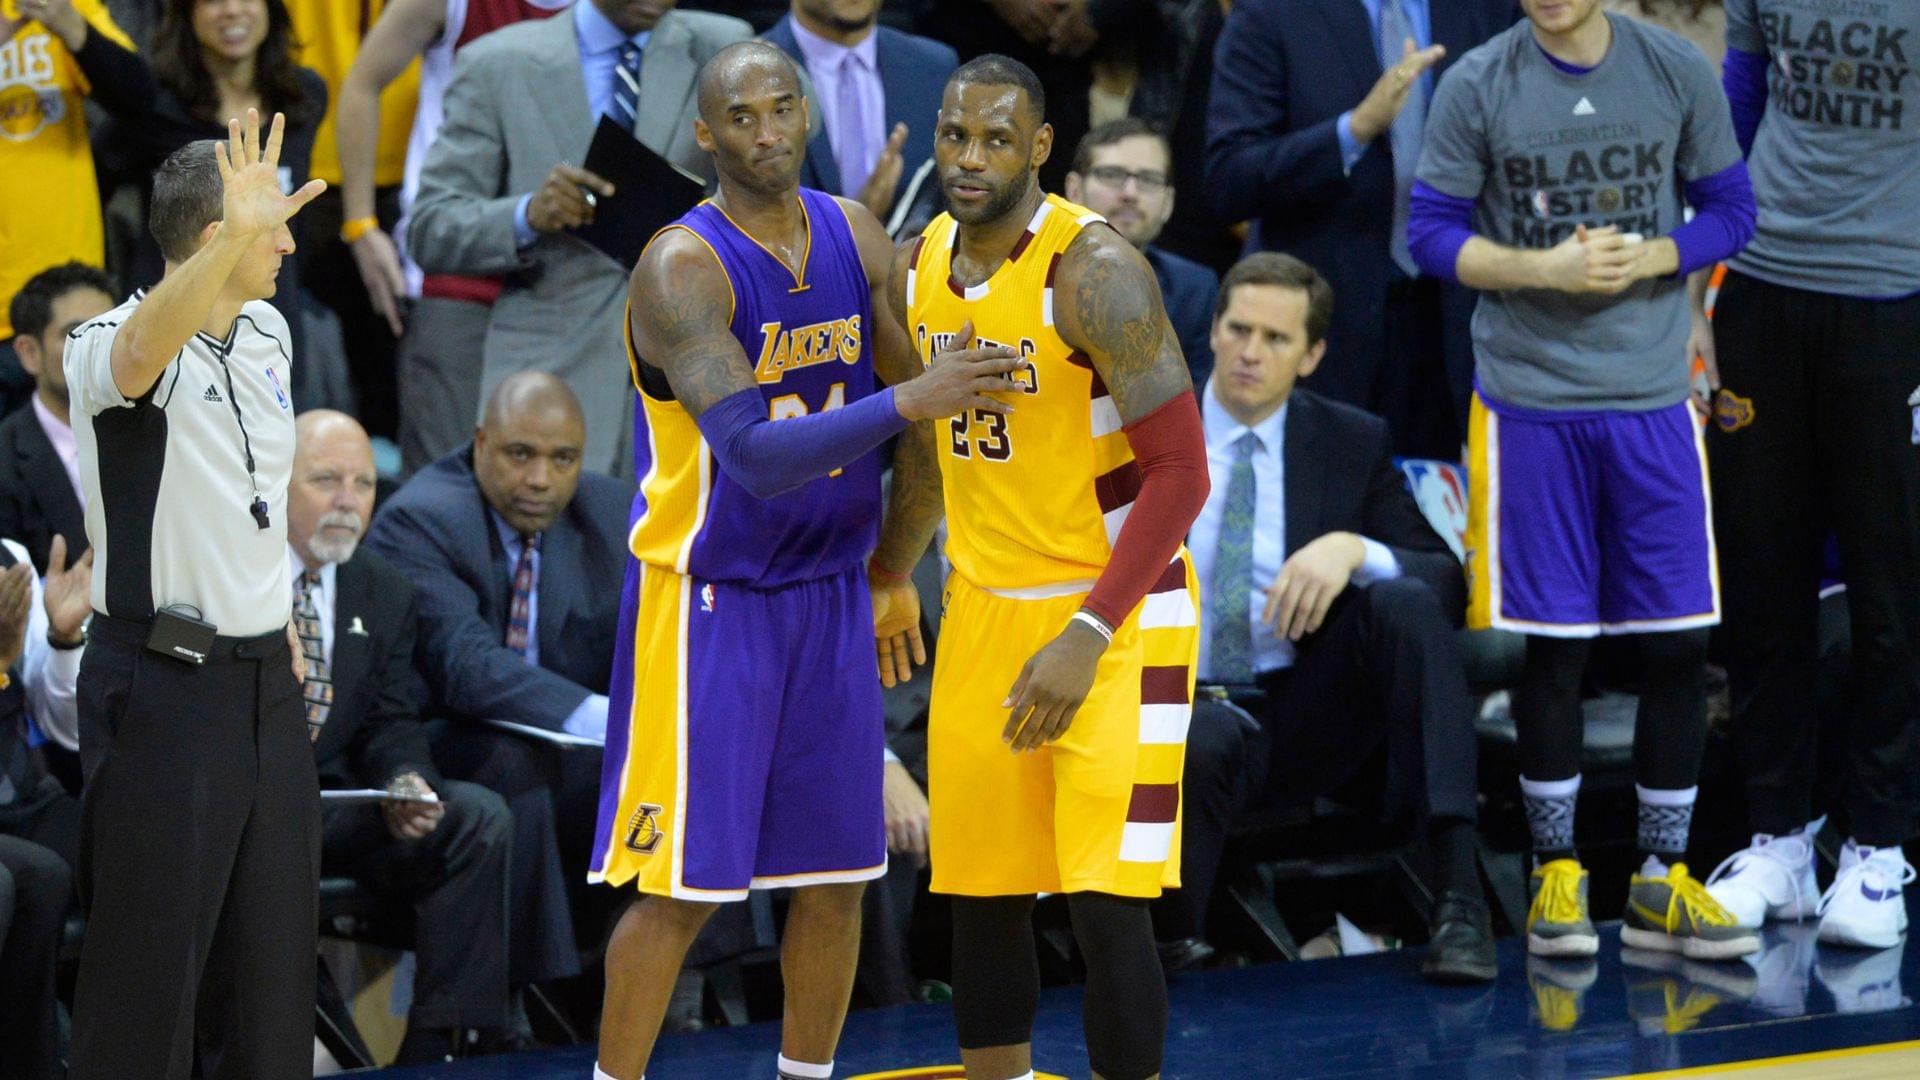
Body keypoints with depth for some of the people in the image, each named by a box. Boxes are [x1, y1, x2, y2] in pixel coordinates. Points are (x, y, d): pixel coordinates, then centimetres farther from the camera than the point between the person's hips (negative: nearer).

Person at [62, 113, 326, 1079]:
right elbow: (139, 355, -42)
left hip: (264, 676, 8)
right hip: (162, 683, -7)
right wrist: (239, 234, -56)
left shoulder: (267, 334, 9)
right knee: (150, 962, -4)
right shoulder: (113, 346, -16)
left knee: (273, 949, 13)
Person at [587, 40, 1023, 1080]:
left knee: (838, 873, 9)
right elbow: (753, 455, -29)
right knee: (682, 885, -5)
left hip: (831, 594, 6)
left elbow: (919, 397, 14)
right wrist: (908, 401, -36)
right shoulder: (683, 267, -19)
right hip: (710, 601, -6)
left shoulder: (856, 236, 2)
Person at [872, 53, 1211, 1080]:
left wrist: (1087, 637, -28)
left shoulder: (1094, 270, -20)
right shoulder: (917, 271, 3)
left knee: (1105, 907, -12)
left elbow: (1179, 473, -22)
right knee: (977, 897, 10)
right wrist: (890, 582, 32)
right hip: (984, 608, 7)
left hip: (1115, 612, -7)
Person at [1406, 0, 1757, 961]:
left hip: (1652, 402, 2)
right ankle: (1557, 874, 16)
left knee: (1679, 645, 2)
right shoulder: (1477, 87, -3)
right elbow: (1433, 234, -1)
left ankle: (1660, 882, 13)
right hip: (1528, 403, -2)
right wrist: (1545, 270, -15)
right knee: (1548, 648, 2)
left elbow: (1731, 211, 7)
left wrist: (1649, 258, -12)